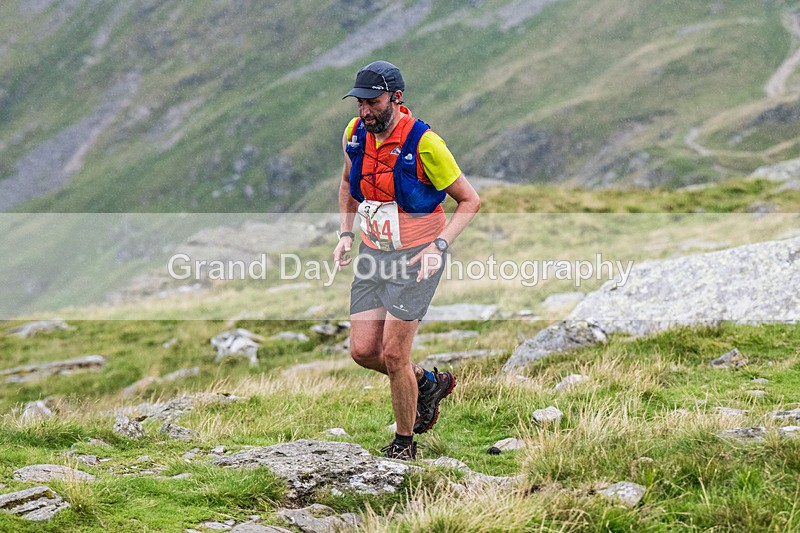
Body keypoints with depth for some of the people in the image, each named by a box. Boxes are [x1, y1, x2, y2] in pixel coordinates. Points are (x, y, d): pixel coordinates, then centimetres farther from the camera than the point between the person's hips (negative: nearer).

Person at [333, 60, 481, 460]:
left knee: (393, 354, -9)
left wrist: (439, 246, -20)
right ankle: (427, 383, 28)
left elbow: (469, 201, -9)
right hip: (373, 254, 6)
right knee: (363, 350, 0)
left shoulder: (424, 144, -18)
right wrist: (345, 233, 8)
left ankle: (404, 443, 11)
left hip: (416, 257, -6)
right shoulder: (355, 134, -1)